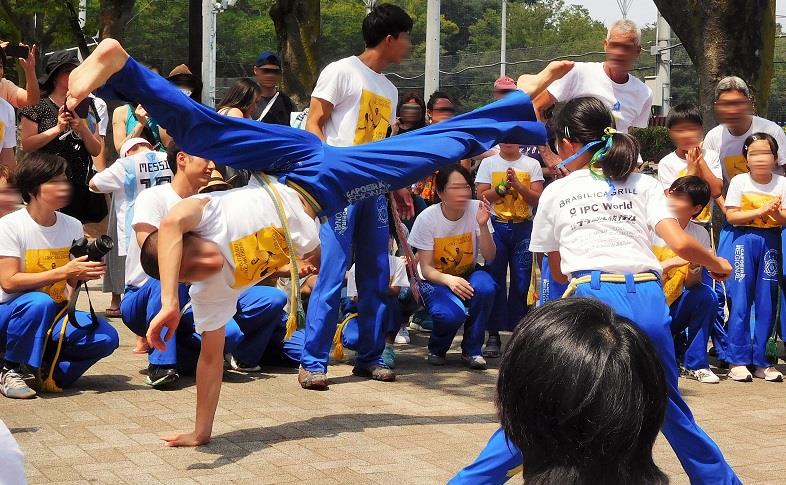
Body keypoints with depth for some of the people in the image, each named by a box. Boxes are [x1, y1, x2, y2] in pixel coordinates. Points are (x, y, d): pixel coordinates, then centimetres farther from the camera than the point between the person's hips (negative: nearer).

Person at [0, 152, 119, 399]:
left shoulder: (73, 226, 2)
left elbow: (73, 282, 9)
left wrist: (85, 273, -16)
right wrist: (62, 272, -28)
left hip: (53, 315, 4)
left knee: (106, 337, -21)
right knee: (39, 302, -39)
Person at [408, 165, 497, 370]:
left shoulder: (476, 210, -13)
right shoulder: (427, 218, -18)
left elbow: (489, 258, -14)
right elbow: (426, 269, -15)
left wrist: (483, 225, -30)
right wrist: (449, 280, -36)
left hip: (468, 276, 3)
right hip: (436, 280, -3)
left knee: (485, 286, -33)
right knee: (452, 313, -34)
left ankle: (471, 350, -10)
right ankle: (437, 349, 3)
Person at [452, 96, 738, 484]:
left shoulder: (555, 193, 15)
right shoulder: (643, 185, 16)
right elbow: (680, 244, 4)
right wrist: (716, 263, 24)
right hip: (649, 301, 2)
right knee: (669, 406, 21)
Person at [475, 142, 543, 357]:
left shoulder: (532, 165, 6)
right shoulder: (488, 163, 6)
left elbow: (537, 198, -1)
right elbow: (482, 195, -1)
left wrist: (518, 185, -14)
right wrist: (503, 187, -15)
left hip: (523, 227, 1)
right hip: (496, 226, -1)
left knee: (521, 281, 1)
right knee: (495, 280, -2)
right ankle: (493, 335, 2)